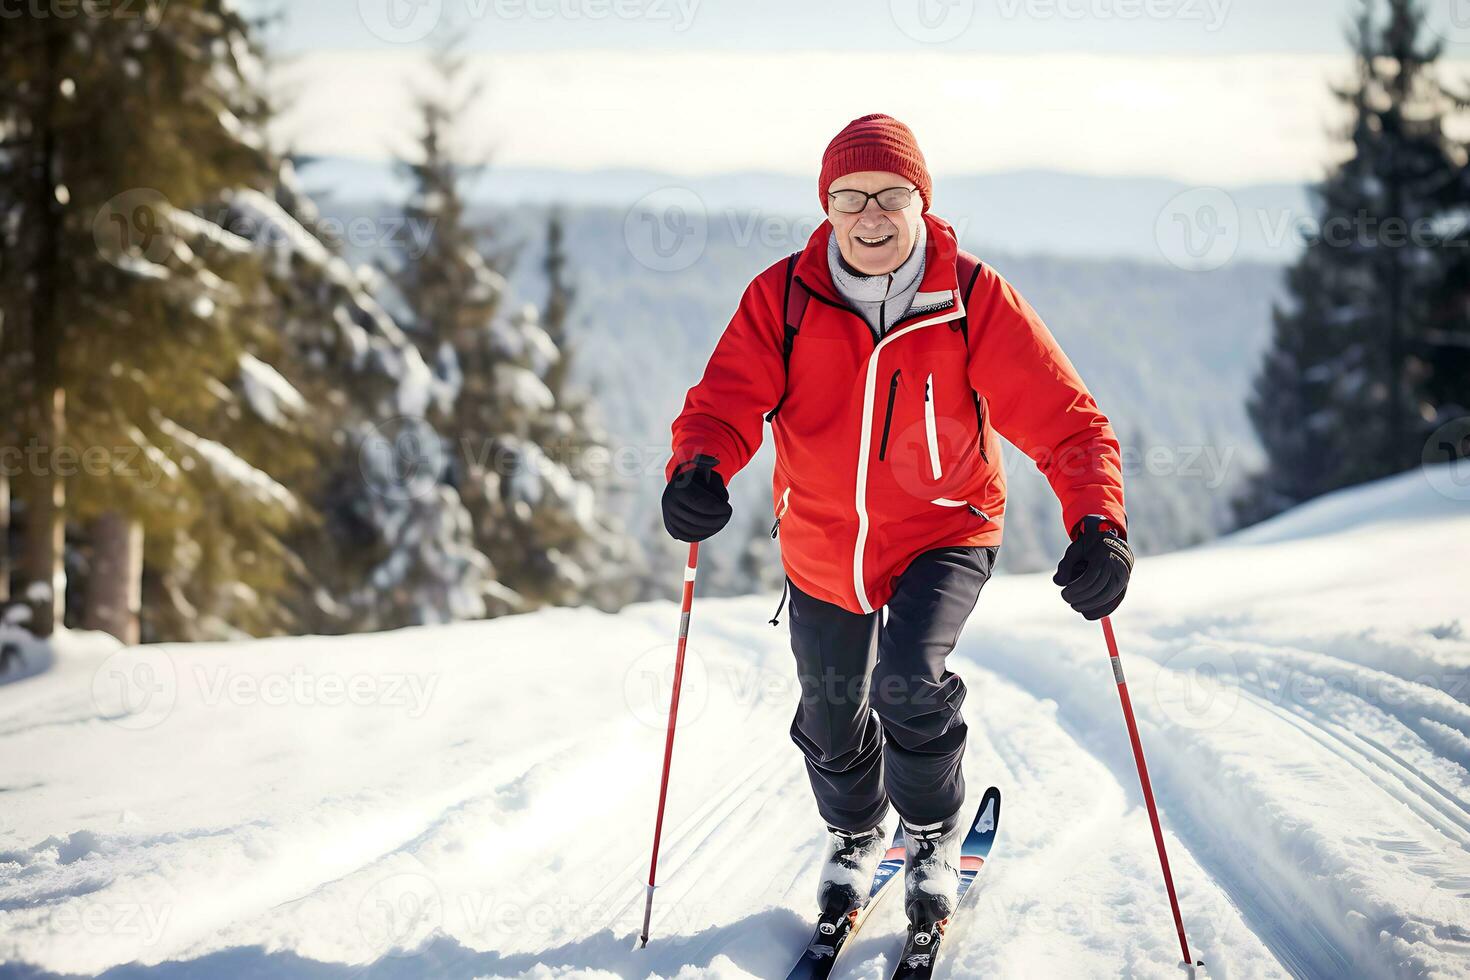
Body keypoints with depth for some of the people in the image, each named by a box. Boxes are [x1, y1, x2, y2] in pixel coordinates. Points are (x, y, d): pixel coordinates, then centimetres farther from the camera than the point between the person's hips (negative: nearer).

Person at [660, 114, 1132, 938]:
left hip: (945, 534, -3)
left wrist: (1098, 524, -39)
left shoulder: (975, 300, -19)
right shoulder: (782, 299, -14)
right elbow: (726, 402, -19)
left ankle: (935, 835, 6)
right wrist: (700, 470, -43)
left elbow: (1065, 418, -22)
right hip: (823, 544, 3)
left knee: (909, 683, -25)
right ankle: (855, 834, 51)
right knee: (831, 716, 18)